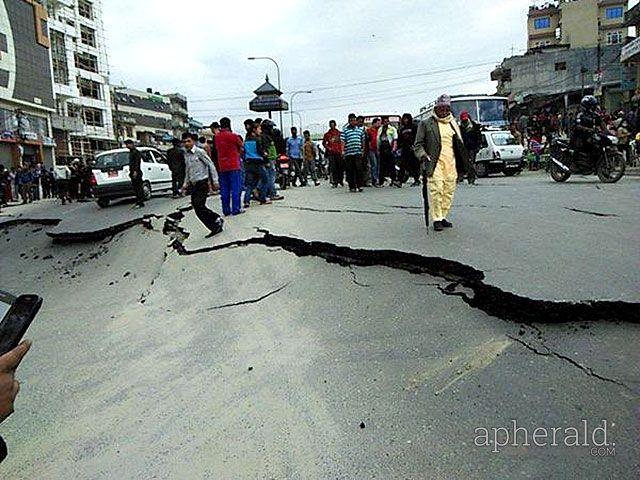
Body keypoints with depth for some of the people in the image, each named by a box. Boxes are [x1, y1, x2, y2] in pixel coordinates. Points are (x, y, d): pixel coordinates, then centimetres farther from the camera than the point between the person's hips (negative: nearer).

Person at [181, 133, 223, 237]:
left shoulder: (200, 152, -9)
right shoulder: (186, 155, 12)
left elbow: (211, 165, -9)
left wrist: (215, 180, -13)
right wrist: (185, 184, 16)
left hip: (203, 184, -7)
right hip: (194, 185, 7)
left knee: (199, 206, -16)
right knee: (197, 208, 5)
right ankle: (217, 220, 19)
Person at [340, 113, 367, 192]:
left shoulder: (360, 129, 14)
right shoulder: (345, 130, 4)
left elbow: (363, 140, 19)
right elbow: (343, 141, -1)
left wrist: (363, 151, 16)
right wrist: (342, 151, -12)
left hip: (358, 153, 2)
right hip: (348, 153, -2)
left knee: (359, 169, -5)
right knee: (350, 171, 2)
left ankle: (359, 185, 1)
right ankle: (351, 186, 9)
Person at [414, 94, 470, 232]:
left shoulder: (453, 124, 19)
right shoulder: (426, 123, 4)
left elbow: (460, 145, 23)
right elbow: (418, 144, 4)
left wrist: (460, 164, 14)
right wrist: (423, 155, -13)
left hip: (451, 163, 5)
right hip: (435, 162, -5)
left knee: (449, 191, 4)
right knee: (436, 190, -13)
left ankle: (443, 217, 15)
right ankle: (436, 219, -7)